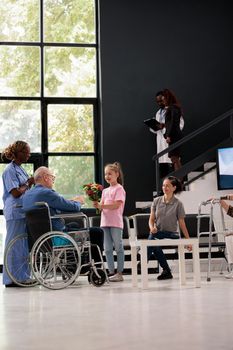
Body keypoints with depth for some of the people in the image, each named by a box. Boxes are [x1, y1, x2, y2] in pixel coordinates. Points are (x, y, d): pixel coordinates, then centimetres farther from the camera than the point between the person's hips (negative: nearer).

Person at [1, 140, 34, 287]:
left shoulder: (20, 169, 16)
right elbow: (16, 193, -16)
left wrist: (31, 182, 4)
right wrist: (29, 183, -5)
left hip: (24, 212, 9)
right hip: (15, 212, -9)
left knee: (24, 244, 11)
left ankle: (22, 277, 17)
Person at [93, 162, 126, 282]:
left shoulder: (119, 189, -4)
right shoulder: (105, 190, 18)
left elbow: (116, 205, -15)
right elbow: (102, 206, 13)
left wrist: (101, 206, -21)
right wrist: (97, 205, -9)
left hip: (115, 223, -7)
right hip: (105, 222, 7)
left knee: (118, 248, -2)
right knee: (107, 249, 6)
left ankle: (119, 273, 1)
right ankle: (111, 272, 12)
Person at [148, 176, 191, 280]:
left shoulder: (178, 204, 1)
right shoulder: (156, 201, 9)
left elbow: (182, 224, 4)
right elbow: (151, 219, 9)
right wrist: (152, 228, -14)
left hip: (171, 234, -3)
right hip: (157, 233, 3)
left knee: (152, 239, -34)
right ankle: (166, 270, -26)